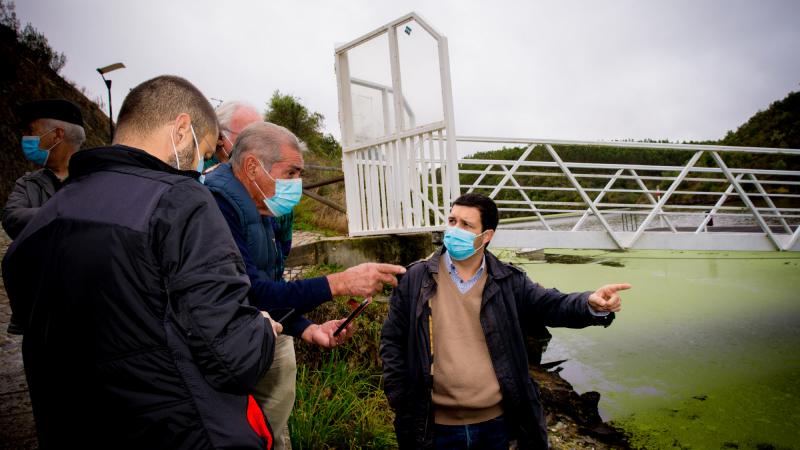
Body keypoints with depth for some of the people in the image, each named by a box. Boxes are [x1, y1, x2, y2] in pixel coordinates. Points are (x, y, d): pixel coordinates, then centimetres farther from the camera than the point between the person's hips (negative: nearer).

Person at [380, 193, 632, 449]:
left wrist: (592, 305, -31)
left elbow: (552, 305, -10)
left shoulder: (508, 282, -1)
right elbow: (393, 341, 0)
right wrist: (400, 401, -4)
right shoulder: (417, 279, -4)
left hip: (496, 421, 1)